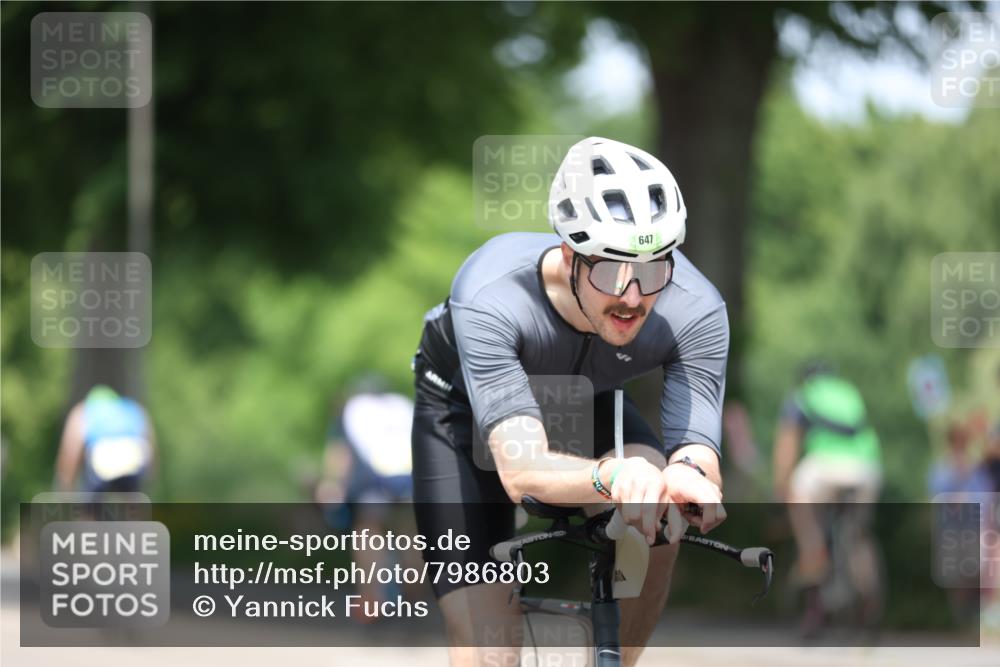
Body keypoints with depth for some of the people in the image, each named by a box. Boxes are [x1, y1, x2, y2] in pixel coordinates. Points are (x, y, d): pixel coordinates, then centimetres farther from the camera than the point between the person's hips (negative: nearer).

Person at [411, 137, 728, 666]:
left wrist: (690, 477, -65)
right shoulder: (490, 298, -42)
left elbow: (698, 451, -39)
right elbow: (521, 472, -51)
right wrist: (610, 476, -72)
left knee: (659, 511, -29)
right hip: (466, 406, -3)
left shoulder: (696, 310, -34)